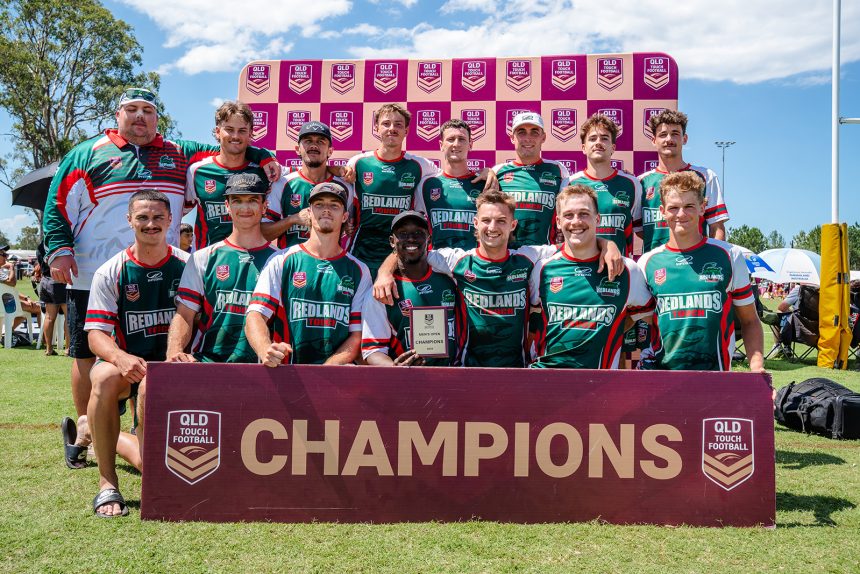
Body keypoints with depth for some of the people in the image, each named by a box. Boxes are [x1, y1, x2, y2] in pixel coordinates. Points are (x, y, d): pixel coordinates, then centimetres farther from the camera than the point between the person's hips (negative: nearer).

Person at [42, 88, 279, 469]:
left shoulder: (180, 155, 13)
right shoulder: (88, 153, 7)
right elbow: (59, 202, 5)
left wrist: (262, 156, -2)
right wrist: (59, 249, -5)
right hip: (92, 276, -1)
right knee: (88, 354, 5)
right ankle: (86, 428, 19)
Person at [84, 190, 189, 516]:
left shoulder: (188, 266, 1)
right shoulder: (111, 272, -1)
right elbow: (96, 334, -8)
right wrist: (121, 358, -31)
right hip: (124, 361, -1)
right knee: (107, 376, -35)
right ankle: (107, 483, -21)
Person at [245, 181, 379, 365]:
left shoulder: (359, 270, 13)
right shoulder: (281, 261, 10)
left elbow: (358, 335, 7)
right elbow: (255, 316, 0)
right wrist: (266, 351, -23)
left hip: (337, 374, -1)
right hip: (285, 371, 1)